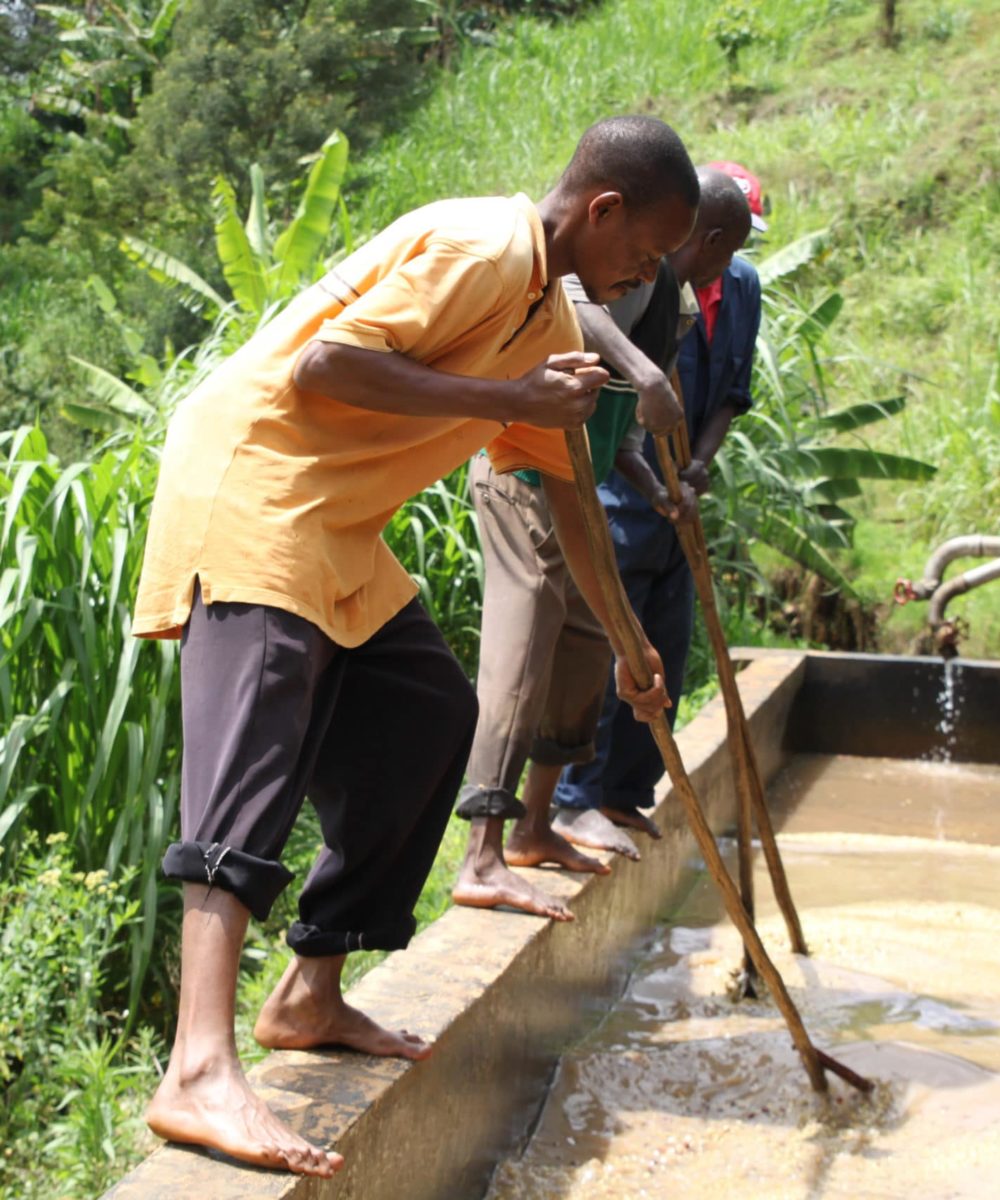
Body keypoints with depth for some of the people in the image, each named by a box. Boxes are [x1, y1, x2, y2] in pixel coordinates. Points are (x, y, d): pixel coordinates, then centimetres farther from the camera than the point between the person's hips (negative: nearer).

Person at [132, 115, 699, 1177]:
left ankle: (310, 998, 14)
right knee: (258, 744, -24)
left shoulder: (551, 319, 16)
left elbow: (564, 491, 24)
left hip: (331, 524, 10)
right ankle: (200, 1074, -32)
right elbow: (322, 363, -24)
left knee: (428, 710, 9)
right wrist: (506, 397, -21)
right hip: (250, 478, -10)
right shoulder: (483, 249, -15)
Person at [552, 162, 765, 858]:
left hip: (676, 507, 8)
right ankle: (577, 801, 5)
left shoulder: (741, 288, 5)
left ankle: (624, 794, 25)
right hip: (615, 501, -8)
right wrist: (650, 485, -23)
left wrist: (700, 463, -6)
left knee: (666, 654, 12)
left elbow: (731, 395, 11)